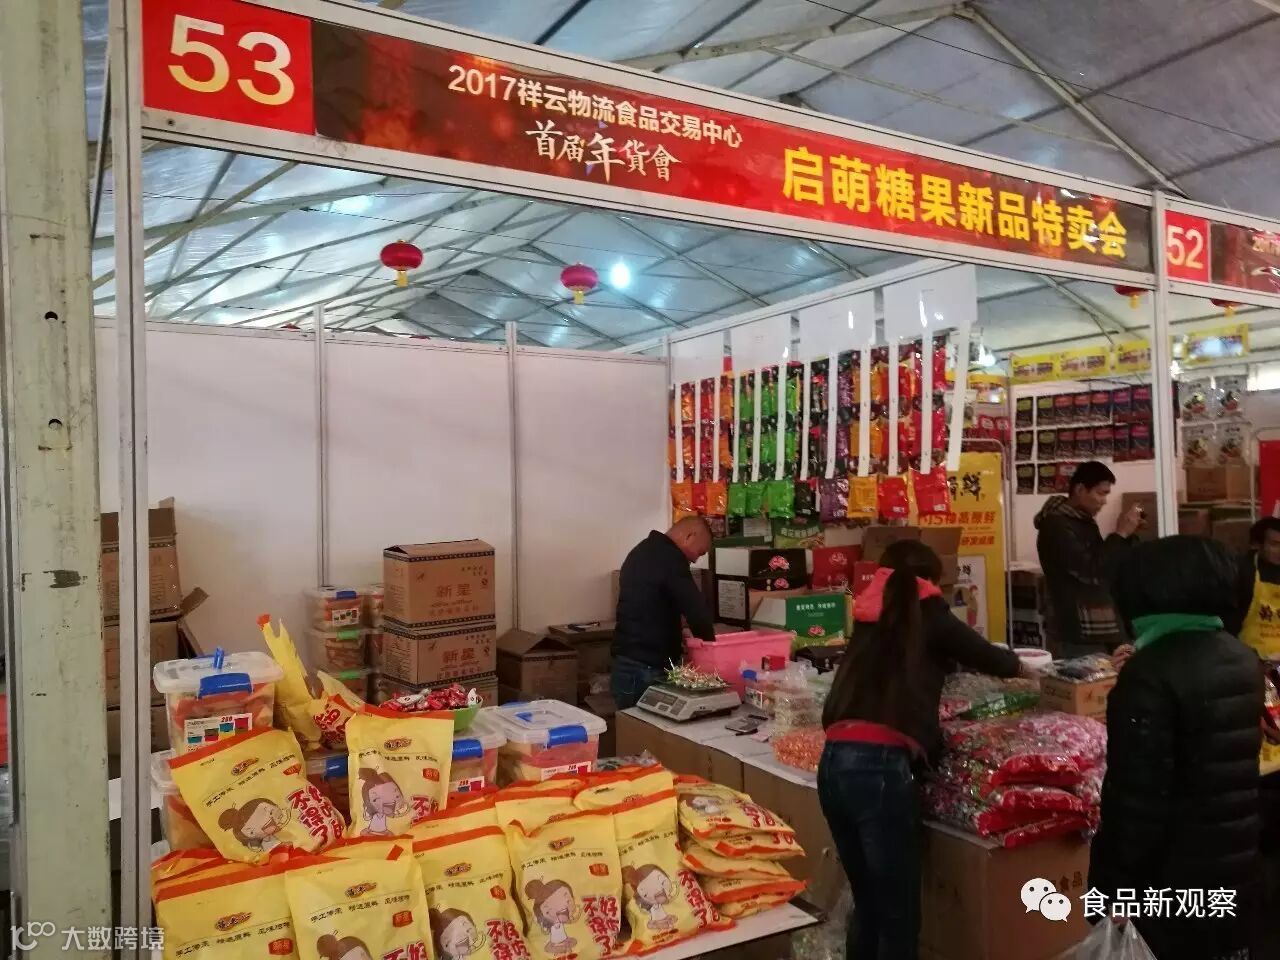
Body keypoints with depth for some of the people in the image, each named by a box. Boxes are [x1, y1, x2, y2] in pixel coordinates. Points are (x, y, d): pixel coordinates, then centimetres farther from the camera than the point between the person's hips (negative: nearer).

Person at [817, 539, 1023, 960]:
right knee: (898, 914, 5)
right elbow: (989, 658, 17)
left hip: (833, 761, 6)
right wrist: (1016, 663, 38)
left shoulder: (872, 617, 20)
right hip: (880, 765, -6)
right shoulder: (926, 615, 8)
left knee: (867, 904, 20)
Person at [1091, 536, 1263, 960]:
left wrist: (1112, 881, -14)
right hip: (1237, 865, 7)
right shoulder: (1243, 659, 2)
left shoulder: (1152, 674, -23)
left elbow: (1138, 797, -23)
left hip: (1170, 877, -7)